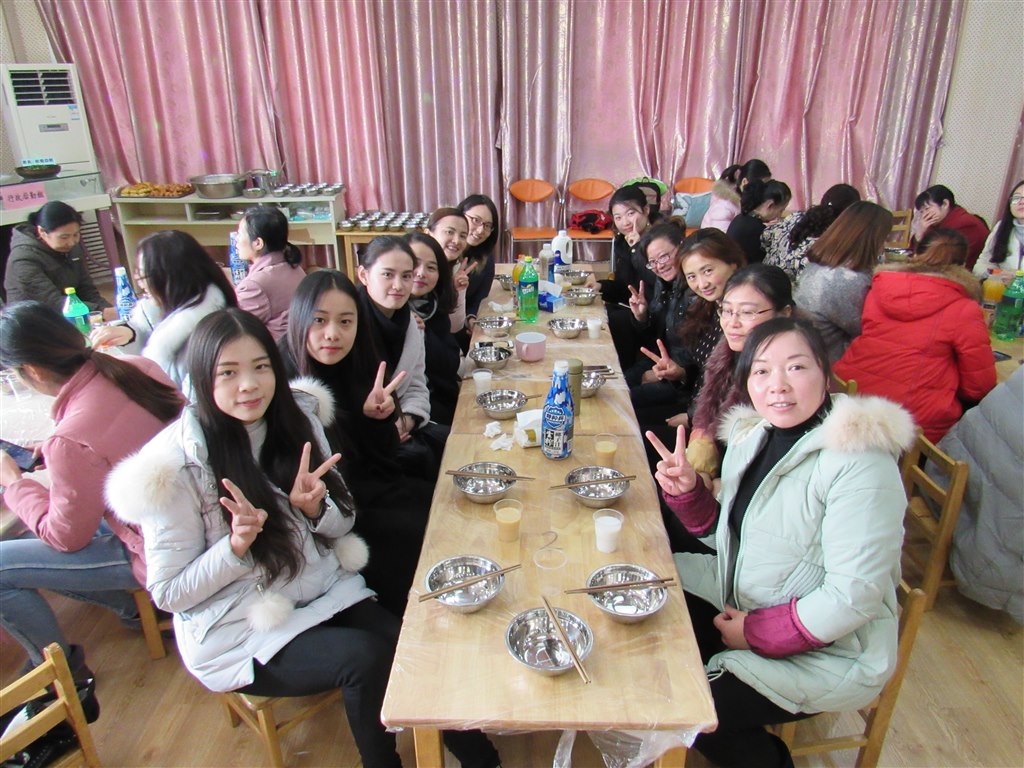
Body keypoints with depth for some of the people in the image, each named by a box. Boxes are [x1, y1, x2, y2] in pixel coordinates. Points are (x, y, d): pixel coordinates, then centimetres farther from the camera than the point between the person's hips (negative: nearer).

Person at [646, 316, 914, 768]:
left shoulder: (859, 463, -25)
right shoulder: (753, 434, -1)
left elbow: (855, 595, -25)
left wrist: (758, 632, -17)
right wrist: (688, 490, -9)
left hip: (827, 649, -7)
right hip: (740, 603, 8)